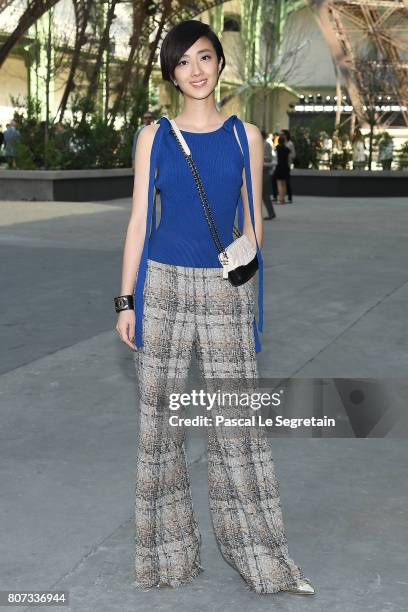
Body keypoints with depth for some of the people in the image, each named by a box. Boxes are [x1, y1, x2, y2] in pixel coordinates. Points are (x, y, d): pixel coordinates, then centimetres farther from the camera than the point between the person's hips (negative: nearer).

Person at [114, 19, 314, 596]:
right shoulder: (154, 137, 4)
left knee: (237, 419, 3)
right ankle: (168, 552, 22)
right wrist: (127, 300, 0)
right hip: (163, 285, 1)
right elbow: (139, 220, 4)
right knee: (160, 416, 6)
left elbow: (252, 221, 8)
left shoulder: (245, 136, 4)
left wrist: (247, 292, 7)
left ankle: (262, 555, 16)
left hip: (225, 288, 0)